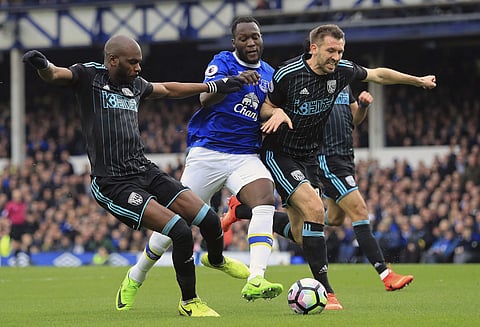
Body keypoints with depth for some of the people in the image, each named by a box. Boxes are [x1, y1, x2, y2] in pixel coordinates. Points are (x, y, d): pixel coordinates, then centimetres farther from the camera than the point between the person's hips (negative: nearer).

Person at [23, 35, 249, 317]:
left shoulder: (136, 84, 15)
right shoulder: (89, 76, -4)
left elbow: (168, 90, 33)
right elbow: (55, 75, -22)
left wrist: (216, 86, 38)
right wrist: (42, 65, -46)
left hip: (146, 171, 7)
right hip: (112, 185, -7)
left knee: (210, 221, 1)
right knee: (180, 231, -20)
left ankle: (217, 260, 38)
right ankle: (189, 302, 0)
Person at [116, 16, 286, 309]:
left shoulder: (269, 75, 13)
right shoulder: (223, 62, -4)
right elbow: (206, 98, -22)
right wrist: (234, 80, -39)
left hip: (246, 156, 4)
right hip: (208, 152, -4)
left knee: (266, 202, -26)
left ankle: (255, 281, -38)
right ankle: (136, 277, 26)